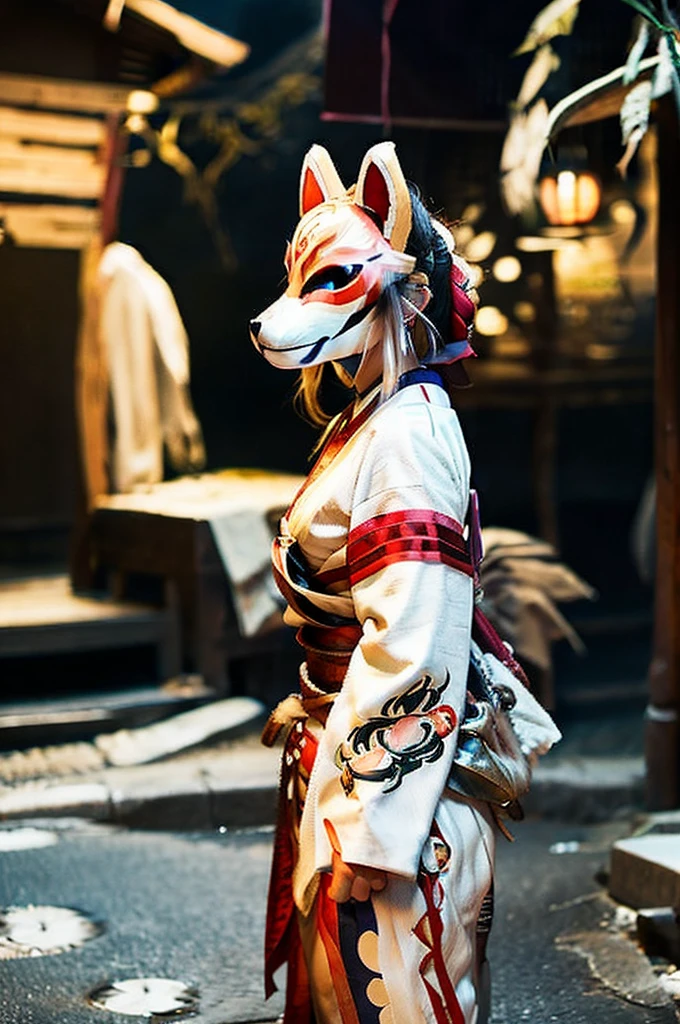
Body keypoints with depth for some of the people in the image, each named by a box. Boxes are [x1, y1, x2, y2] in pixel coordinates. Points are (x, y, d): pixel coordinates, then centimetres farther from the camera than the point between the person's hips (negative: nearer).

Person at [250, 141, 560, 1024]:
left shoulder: (406, 439, -20)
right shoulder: (370, 422, 10)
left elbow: (408, 646, -25)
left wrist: (359, 820, -23)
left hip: (387, 762, -10)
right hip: (340, 740, 10)